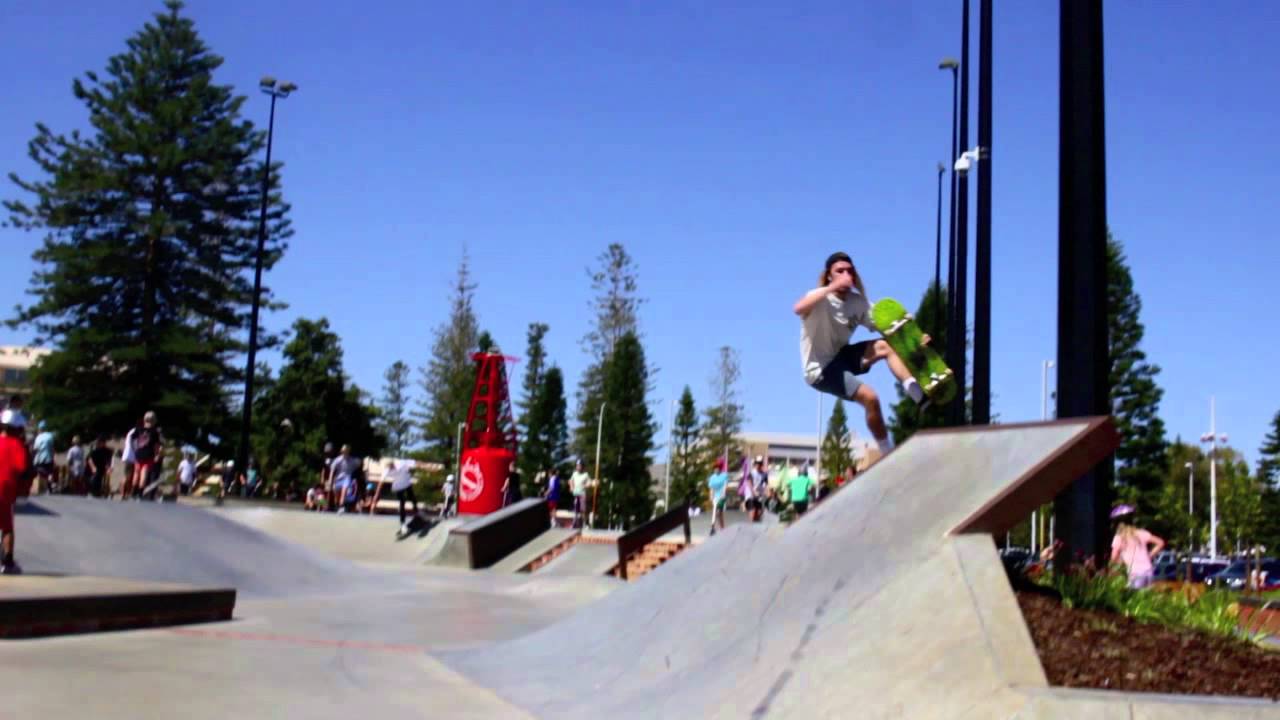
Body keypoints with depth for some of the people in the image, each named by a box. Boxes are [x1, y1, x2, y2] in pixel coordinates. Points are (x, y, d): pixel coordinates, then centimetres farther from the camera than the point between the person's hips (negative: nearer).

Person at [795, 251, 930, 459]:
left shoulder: (857, 301, 0)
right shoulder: (820, 299, -18)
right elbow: (798, 308, -41)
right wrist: (832, 287, -48)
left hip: (841, 357, 7)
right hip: (819, 368, -7)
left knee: (887, 345, -17)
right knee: (870, 397, -23)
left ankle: (919, 395, -23)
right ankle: (887, 452, -8)